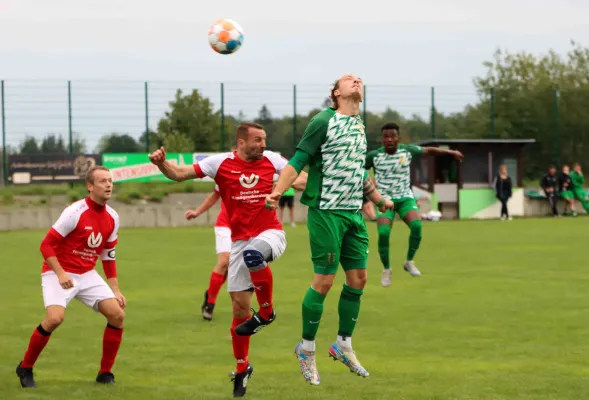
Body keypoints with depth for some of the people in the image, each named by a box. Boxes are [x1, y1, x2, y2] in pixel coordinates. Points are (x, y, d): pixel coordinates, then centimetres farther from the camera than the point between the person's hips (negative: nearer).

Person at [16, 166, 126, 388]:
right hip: (59, 273, -6)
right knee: (55, 318, -28)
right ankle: (25, 368, -6)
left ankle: (105, 374, 8)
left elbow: (108, 256, 13)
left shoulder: (112, 218, 2)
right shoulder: (75, 212, -18)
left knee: (117, 314, -7)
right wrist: (60, 274, -26)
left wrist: (115, 290, 9)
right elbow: (46, 245, -16)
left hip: (87, 275, 6)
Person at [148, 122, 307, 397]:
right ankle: (242, 368, 21)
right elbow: (180, 174, -4)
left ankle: (266, 312, -14)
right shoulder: (221, 163, -3)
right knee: (240, 307, 3)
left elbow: (301, 180, 14)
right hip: (240, 240, 1)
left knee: (253, 254, -38)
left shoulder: (271, 160, 1)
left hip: (270, 234, -1)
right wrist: (162, 163, -22)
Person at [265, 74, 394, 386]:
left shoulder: (359, 127, 15)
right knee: (324, 281, -6)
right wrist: (277, 191, -25)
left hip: (353, 213, 7)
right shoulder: (324, 122, -8)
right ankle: (306, 349, 8)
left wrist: (379, 200, 32)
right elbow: (298, 161, -12)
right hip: (326, 211, -7)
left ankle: (343, 345, 21)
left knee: (358, 279, 7)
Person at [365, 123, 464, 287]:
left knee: (416, 225, -26)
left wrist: (451, 152, 12)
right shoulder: (374, 155, -7)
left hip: (406, 198, 1)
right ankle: (386, 269, -1)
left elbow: (428, 150, 13)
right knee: (383, 232, -24)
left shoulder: (407, 150, -2)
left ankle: (409, 262, -4)